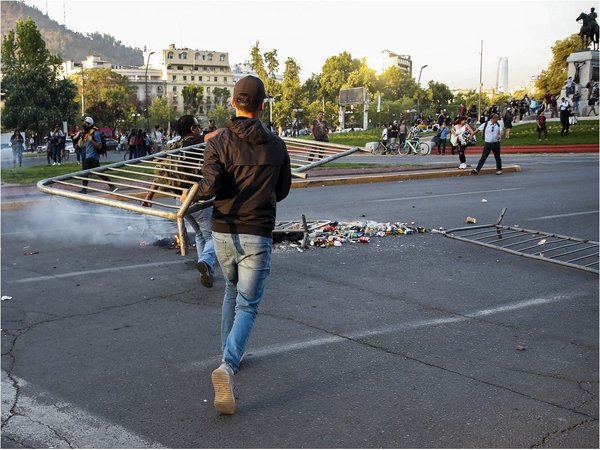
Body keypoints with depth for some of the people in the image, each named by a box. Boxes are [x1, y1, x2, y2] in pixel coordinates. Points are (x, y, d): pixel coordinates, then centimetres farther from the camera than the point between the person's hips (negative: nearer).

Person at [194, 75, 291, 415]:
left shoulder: (219, 143, -6)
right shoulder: (276, 144, 0)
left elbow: (210, 187, -17)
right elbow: (282, 190, 10)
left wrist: (196, 195, 5)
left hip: (224, 232, 2)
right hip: (257, 236, -1)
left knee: (233, 290, 27)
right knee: (247, 306, -2)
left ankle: (230, 351, 37)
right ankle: (228, 366, -24)